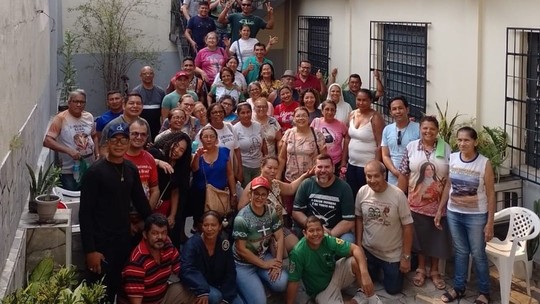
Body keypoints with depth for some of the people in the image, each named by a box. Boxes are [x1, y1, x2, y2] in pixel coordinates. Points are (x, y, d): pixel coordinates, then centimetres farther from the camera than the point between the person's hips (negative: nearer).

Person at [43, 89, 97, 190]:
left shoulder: (89, 117, 5)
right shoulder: (60, 118, -12)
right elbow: (47, 141, -20)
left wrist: (97, 154, 8)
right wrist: (69, 151, -28)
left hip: (90, 168, 5)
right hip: (69, 172, -5)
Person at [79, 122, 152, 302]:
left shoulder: (131, 170, 5)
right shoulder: (95, 172, -13)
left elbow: (141, 202, 15)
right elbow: (85, 213, -14)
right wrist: (90, 250, -18)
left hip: (124, 241, 6)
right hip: (101, 243, -5)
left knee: (117, 290, 13)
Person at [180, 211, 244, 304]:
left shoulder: (224, 243, -5)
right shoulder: (192, 244, -19)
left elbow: (230, 273, -2)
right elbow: (187, 270, -33)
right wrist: (202, 291, -47)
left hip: (219, 285, 5)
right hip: (199, 285, -4)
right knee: (215, 296, -33)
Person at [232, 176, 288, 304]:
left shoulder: (271, 212, -5)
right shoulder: (242, 218, -22)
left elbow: (279, 237, -2)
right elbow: (241, 249, -18)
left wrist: (278, 262, -15)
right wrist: (264, 264, -14)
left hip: (264, 256, 5)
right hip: (244, 264, -5)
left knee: (281, 284, -19)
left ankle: (259, 280, 10)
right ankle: (243, 285, 13)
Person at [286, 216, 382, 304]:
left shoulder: (329, 241, -20)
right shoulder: (298, 253, -27)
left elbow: (356, 249, -26)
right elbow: (293, 282, -21)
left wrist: (365, 274, -40)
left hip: (335, 274, 2)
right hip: (321, 290, -2)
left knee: (356, 261, -24)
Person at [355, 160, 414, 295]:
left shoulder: (398, 195, -23)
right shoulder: (362, 192, -12)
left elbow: (408, 226, -15)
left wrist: (406, 256, -13)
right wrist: (358, 243, 2)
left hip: (393, 254, -3)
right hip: (368, 250, 3)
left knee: (393, 289, 8)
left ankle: (389, 269, 38)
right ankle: (378, 269, 46)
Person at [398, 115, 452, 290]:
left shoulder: (446, 149, -3)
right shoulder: (411, 147, -1)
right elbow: (403, 175, 1)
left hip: (439, 204, 0)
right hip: (417, 203, 0)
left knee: (437, 237, 10)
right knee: (420, 236, 12)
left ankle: (435, 271, 26)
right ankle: (421, 269, 28)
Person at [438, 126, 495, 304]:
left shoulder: (484, 164, -15)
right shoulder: (452, 159, -3)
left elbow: (490, 195, -10)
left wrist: (490, 223, -11)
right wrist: (440, 210, 9)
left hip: (476, 216, -4)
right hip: (454, 214, 4)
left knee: (478, 254, 7)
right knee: (460, 252, 17)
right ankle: (459, 288, 30)